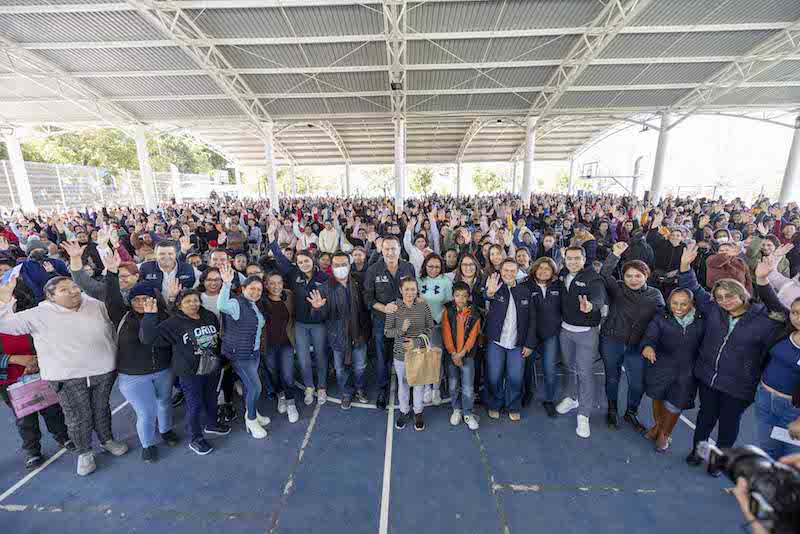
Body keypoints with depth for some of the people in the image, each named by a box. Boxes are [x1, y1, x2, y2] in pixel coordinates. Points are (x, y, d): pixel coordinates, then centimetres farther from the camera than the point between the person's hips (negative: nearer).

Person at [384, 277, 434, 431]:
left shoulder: (424, 306, -10)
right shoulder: (394, 308, -12)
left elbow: (430, 328, -4)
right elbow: (387, 332, -7)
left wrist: (417, 341, -17)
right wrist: (401, 330, -26)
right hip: (401, 354, 0)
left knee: (419, 384, 18)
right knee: (402, 384, 18)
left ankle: (418, 412, 43)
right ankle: (404, 411, 43)